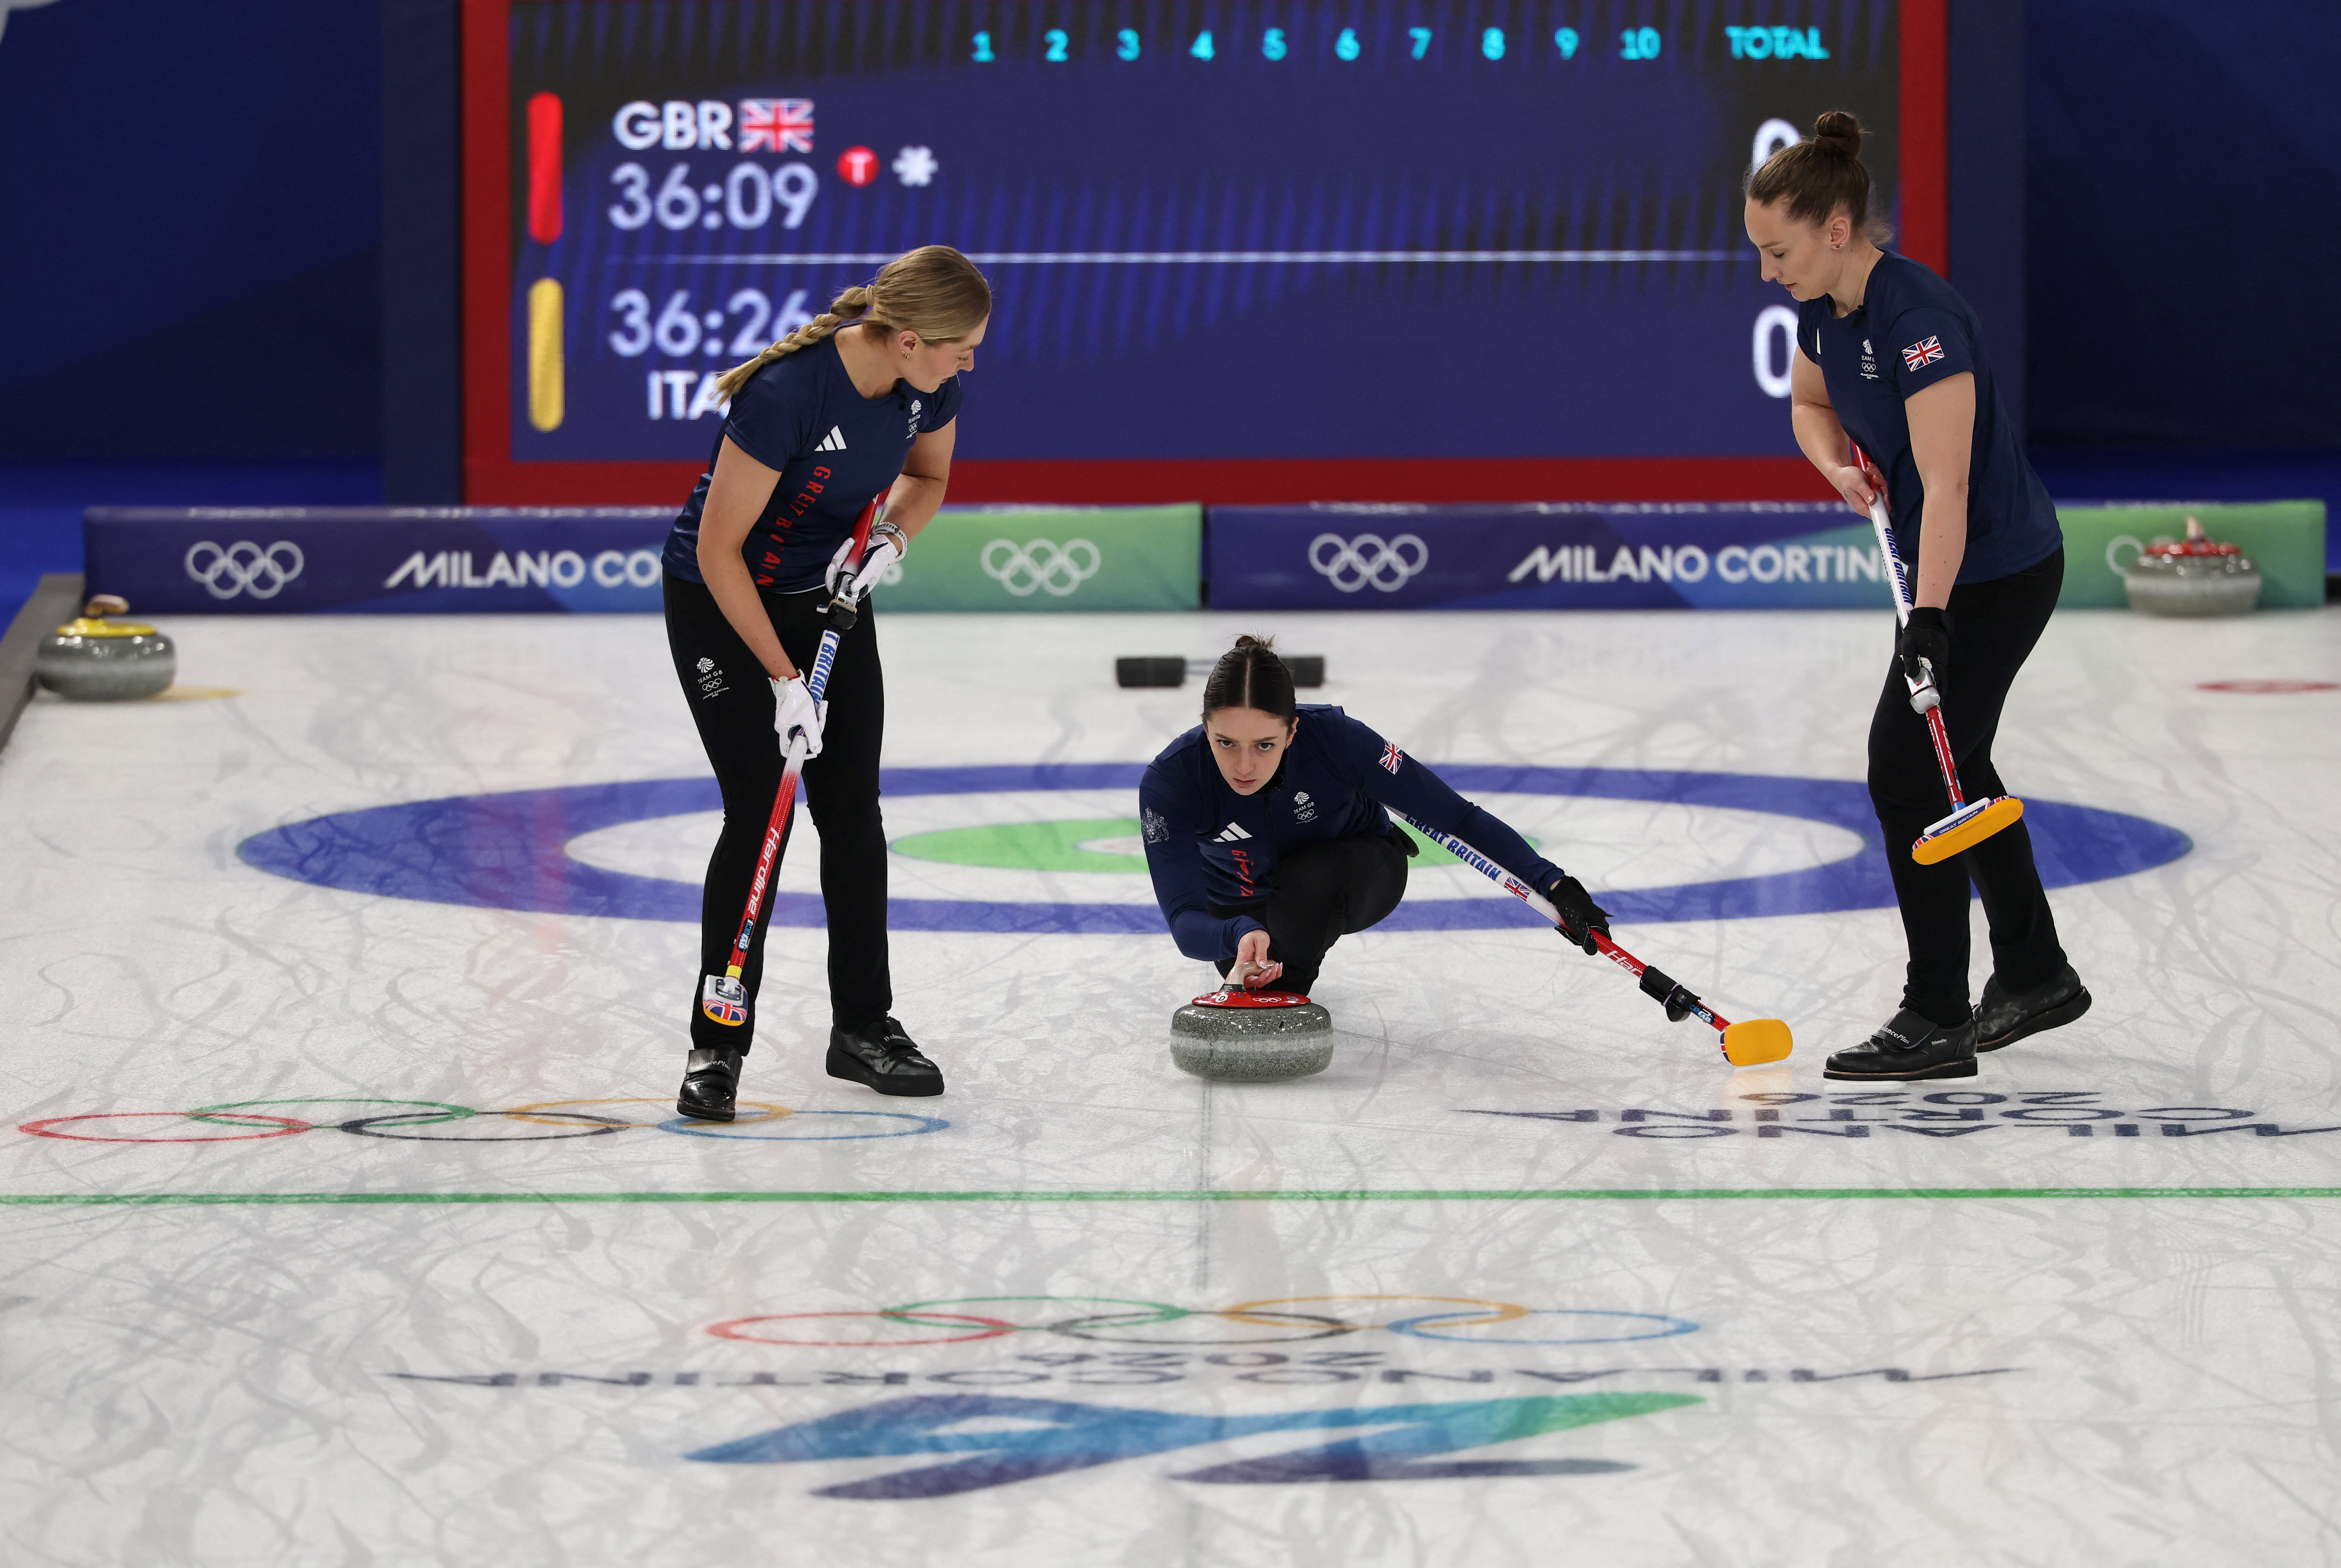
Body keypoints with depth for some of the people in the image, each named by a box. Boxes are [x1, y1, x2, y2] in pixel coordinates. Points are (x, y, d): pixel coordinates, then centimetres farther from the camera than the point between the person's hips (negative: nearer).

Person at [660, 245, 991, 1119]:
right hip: (721, 600, -6)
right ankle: (717, 1046, -1)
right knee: (759, 813, -11)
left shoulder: (927, 383, -14)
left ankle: (863, 1028, 16)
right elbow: (720, 548, -27)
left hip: (827, 594, 6)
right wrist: (782, 677, -24)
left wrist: (891, 532, -14)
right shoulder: (788, 392, -34)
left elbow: (926, 477, 8)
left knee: (854, 811, 4)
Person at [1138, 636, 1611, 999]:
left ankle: (1286, 983, -4)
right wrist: (1240, 935, -62)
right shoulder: (1170, 780, -34)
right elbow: (1185, 924, -39)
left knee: (1307, 879, -33)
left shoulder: (1336, 739, -35)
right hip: (1242, 903, 4)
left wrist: (1553, 884, -34)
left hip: (1354, 874, -4)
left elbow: (1457, 817, -26)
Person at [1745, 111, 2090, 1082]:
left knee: (1907, 773, -8)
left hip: (2000, 573, -10)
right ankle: (2034, 977, 33)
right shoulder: (1824, 308, -1)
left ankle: (1936, 1022, -2)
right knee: (1952, 765, 19)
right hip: (1951, 568, 10)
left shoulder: (1919, 319, -28)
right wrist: (1841, 468, -2)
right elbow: (1810, 402, 20)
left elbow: (1946, 485, -31)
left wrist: (1929, 622, -35)